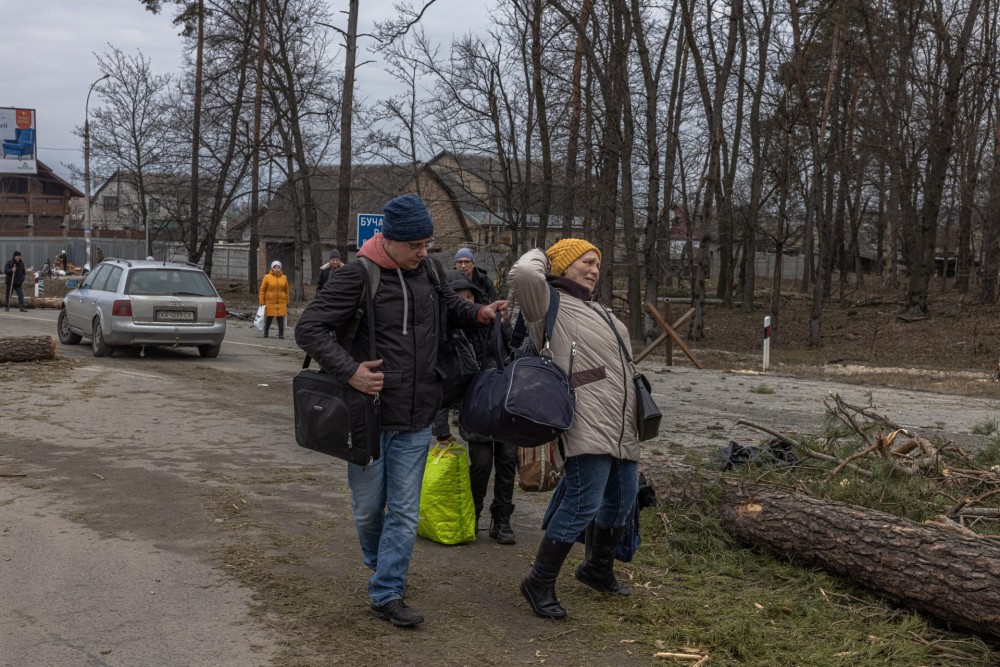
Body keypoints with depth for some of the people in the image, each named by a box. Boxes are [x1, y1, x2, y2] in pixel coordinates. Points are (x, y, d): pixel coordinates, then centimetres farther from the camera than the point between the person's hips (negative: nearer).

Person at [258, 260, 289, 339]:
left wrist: (287, 303, 10)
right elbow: (262, 290, 0)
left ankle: (281, 334, 3)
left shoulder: (284, 278, 6)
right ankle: (265, 333, 20)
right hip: (270, 303, -1)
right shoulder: (267, 277, -1)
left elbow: (286, 291, 11)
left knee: (281, 320, -3)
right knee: (268, 320, 4)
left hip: (281, 304, 1)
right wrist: (262, 303, -5)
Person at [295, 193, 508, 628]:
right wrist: (349, 370, -27)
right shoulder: (359, 275, -14)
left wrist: (479, 314, 1)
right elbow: (309, 328, -15)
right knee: (369, 507, 12)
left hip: (416, 419, 4)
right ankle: (378, 563, 40)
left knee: (405, 512, 5)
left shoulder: (430, 269, 3)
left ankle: (386, 595, 13)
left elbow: (449, 307, 23)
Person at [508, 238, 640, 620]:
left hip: (622, 427, 10)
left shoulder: (598, 311, 25)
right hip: (587, 427, -10)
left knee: (621, 499, 17)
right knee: (584, 503, -16)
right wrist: (539, 256, -3)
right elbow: (523, 275, -26)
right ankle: (540, 584, -2)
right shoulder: (549, 304, -4)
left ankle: (598, 569, 39)